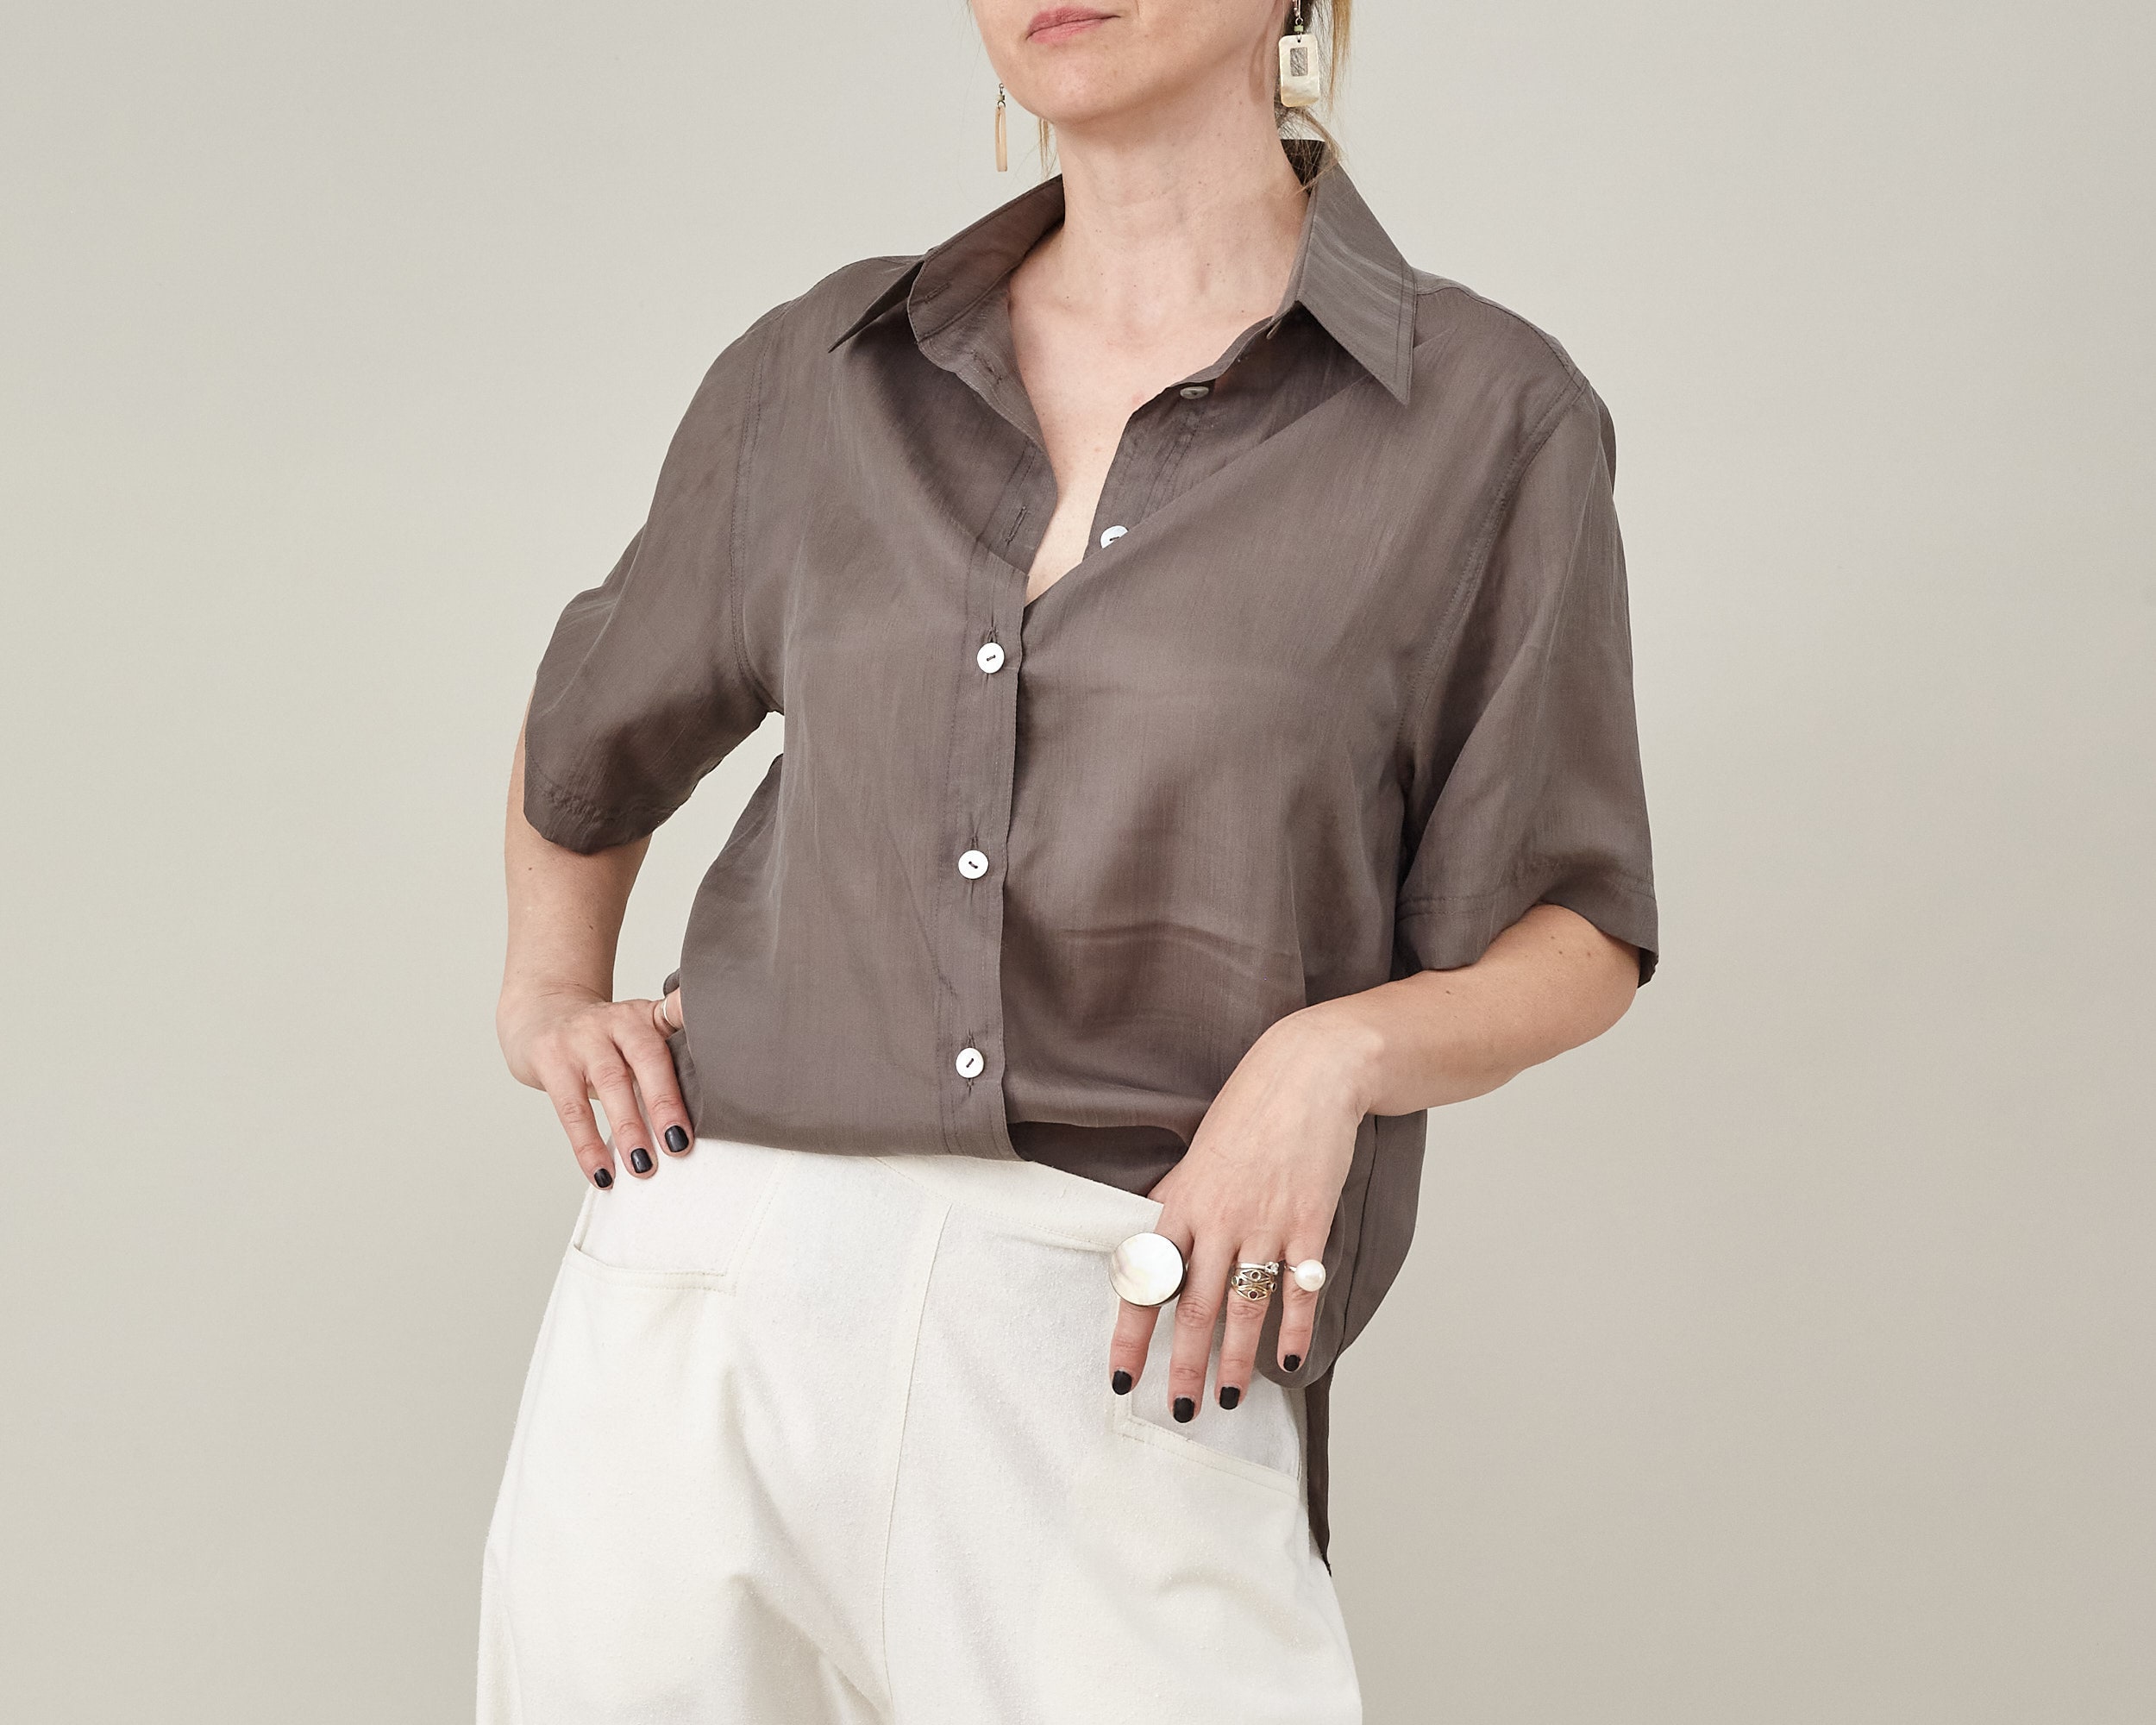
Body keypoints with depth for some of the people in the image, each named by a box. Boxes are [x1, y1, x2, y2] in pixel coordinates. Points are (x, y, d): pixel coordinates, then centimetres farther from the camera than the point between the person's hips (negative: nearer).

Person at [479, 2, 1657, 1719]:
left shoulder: (1490, 415, 2)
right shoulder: (822, 376, 11)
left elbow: (1575, 931, 6)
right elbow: (588, 744, 29)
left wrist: (1337, 1052, -12)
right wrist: (547, 999, 14)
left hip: (1120, 1352, -3)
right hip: (717, 1290, 3)